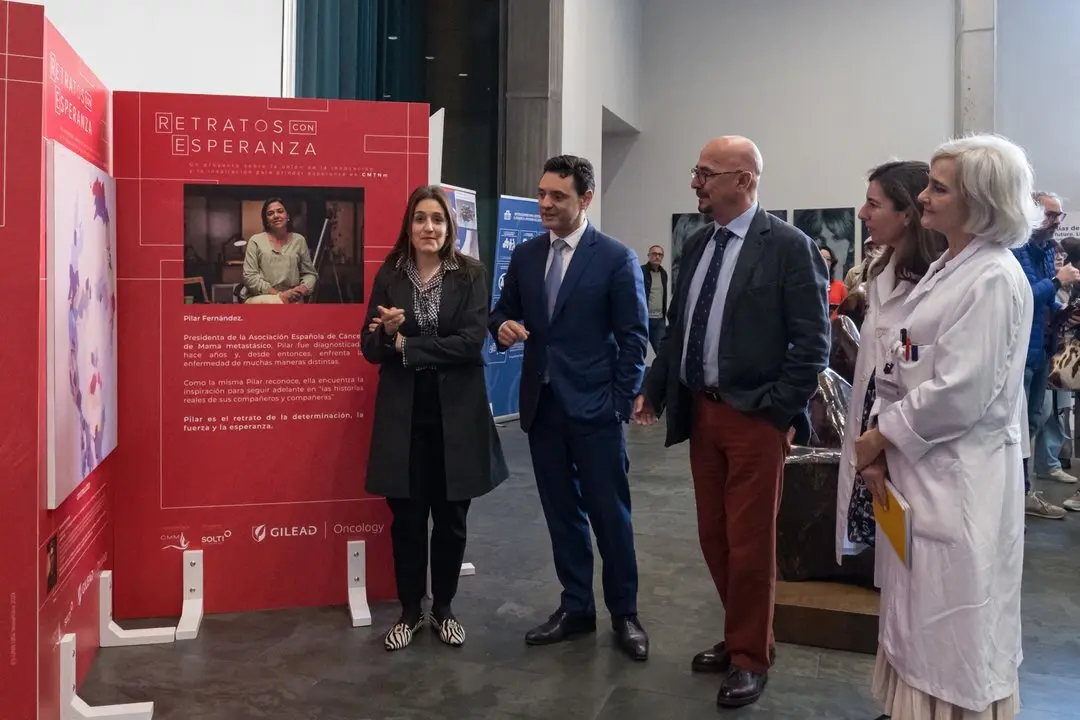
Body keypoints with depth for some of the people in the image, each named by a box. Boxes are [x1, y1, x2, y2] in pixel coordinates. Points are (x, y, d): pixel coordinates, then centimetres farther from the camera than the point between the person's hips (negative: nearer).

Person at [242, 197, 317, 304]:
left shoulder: (299, 240, 13)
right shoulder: (256, 240, 5)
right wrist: (280, 295, -13)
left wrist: (304, 288, -8)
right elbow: (250, 277, -3)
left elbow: (309, 273, 16)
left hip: (292, 299, 2)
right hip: (260, 298, -2)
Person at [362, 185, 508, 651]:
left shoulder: (471, 275, -3)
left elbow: (471, 342, -14)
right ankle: (410, 612, 28)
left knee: (451, 519, 11)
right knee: (407, 519, 9)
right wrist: (388, 332, -20)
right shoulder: (389, 276, 3)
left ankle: (443, 609, 30)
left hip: (456, 413, -1)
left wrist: (405, 343, -14)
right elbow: (372, 348, 2)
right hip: (403, 414, 1)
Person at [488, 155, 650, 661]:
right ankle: (576, 607, 26)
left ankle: (624, 613, 21)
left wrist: (622, 404, -10)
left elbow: (634, 337, -5)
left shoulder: (616, 258, -5)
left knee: (610, 514, 4)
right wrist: (503, 328, -10)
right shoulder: (524, 256, 9)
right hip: (542, 406, 5)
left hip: (595, 409, -4)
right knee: (561, 513, 13)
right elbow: (503, 313, 15)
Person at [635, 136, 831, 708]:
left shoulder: (789, 246, -9)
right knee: (714, 538, 15)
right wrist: (653, 391, 10)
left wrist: (779, 412, -14)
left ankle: (749, 658, 22)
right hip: (701, 412, 7)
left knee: (750, 543, 4)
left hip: (756, 417, -6)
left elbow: (812, 341, -11)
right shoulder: (696, 244, 10)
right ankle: (739, 638, 34)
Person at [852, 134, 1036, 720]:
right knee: (918, 620, 19)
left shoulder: (993, 279, -16)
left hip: (959, 477, -9)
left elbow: (960, 393, -22)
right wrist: (882, 446, 0)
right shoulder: (943, 270, 12)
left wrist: (881, 436, -11)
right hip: (918, 468, 9)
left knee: (953, 632, 6)